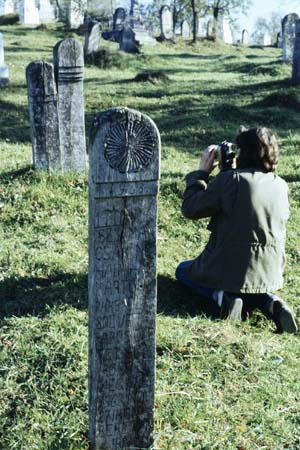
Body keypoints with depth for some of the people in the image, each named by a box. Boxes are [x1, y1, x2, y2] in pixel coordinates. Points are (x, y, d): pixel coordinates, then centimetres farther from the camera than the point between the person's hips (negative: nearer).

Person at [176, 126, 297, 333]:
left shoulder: (230, 180, -19)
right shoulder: (281, 185, -2)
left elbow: (190, 209, -9)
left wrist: (201, 172, 1)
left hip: (231, 270, -4)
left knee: (183, 271, 22)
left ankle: (222, 295, -4)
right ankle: (267, 300, 5)